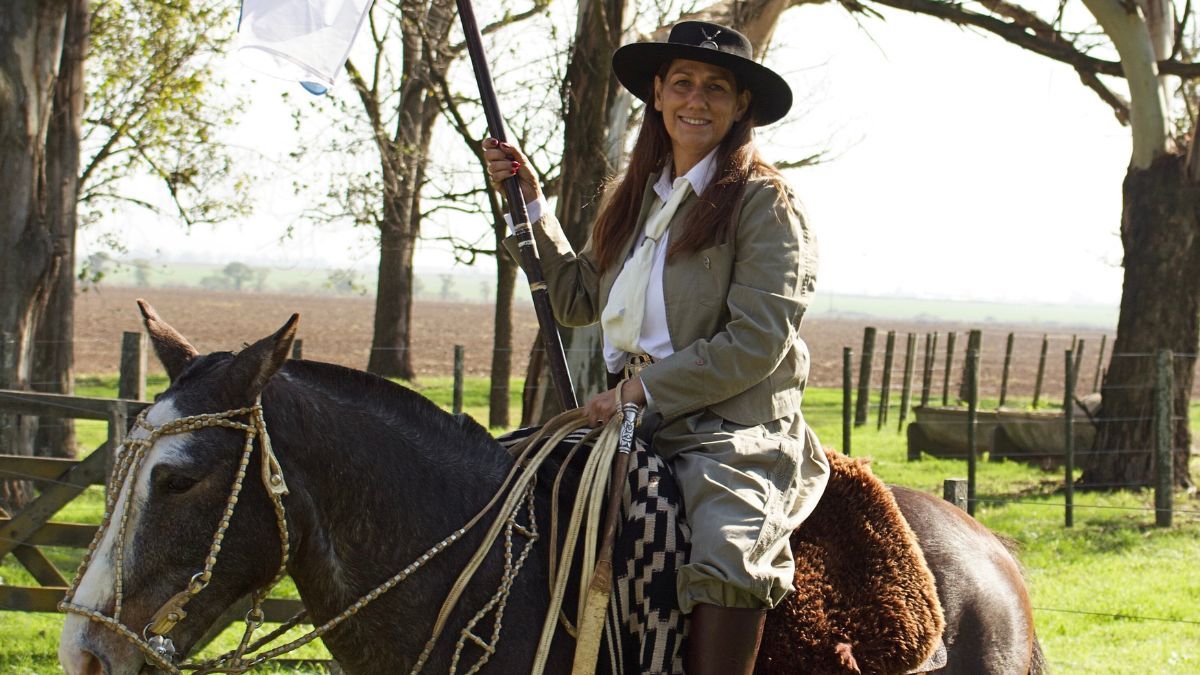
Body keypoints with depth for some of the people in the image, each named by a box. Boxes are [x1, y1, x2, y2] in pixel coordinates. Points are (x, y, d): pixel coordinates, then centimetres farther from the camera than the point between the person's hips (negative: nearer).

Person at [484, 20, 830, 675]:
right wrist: (528, 202, 17)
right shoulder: (634, 197, 16)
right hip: (634, 423, 7)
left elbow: (755, 344, -13)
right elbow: (576, 300, 24)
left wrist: (643, 390, -15)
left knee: (725, 556, -35)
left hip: (735, 431, -7)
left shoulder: (764, 201, -5)